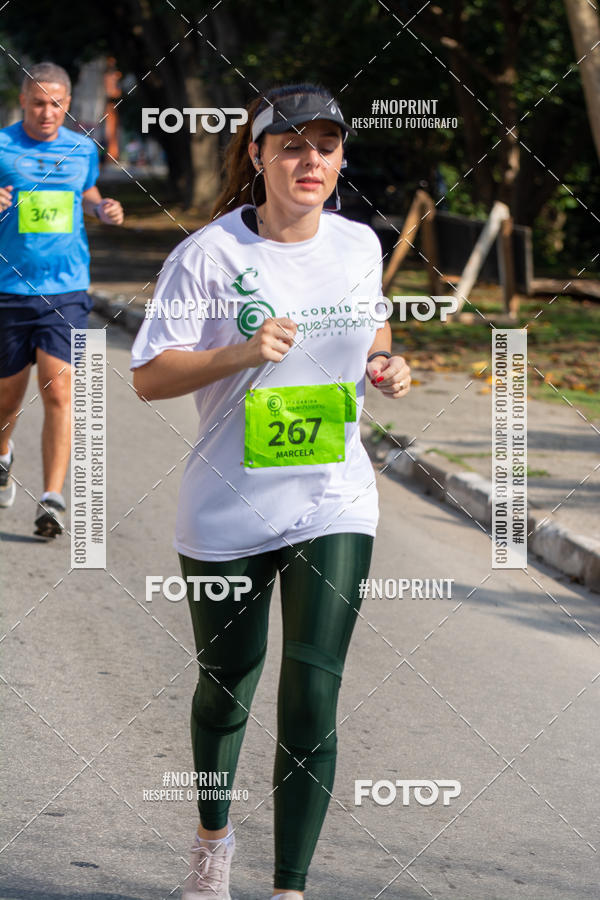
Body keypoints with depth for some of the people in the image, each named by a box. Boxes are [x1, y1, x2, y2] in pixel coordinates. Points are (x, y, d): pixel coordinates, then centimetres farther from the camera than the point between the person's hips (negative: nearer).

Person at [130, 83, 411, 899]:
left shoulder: (360, 244, 3)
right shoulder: (209, 254, -11)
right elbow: (149, 376, -11)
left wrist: (387, 365, 1)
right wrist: (243, 353, -25)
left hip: (334, 508, 2)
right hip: (228, 514, -2)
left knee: (312, 702, -8)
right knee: (226, 689, 14)